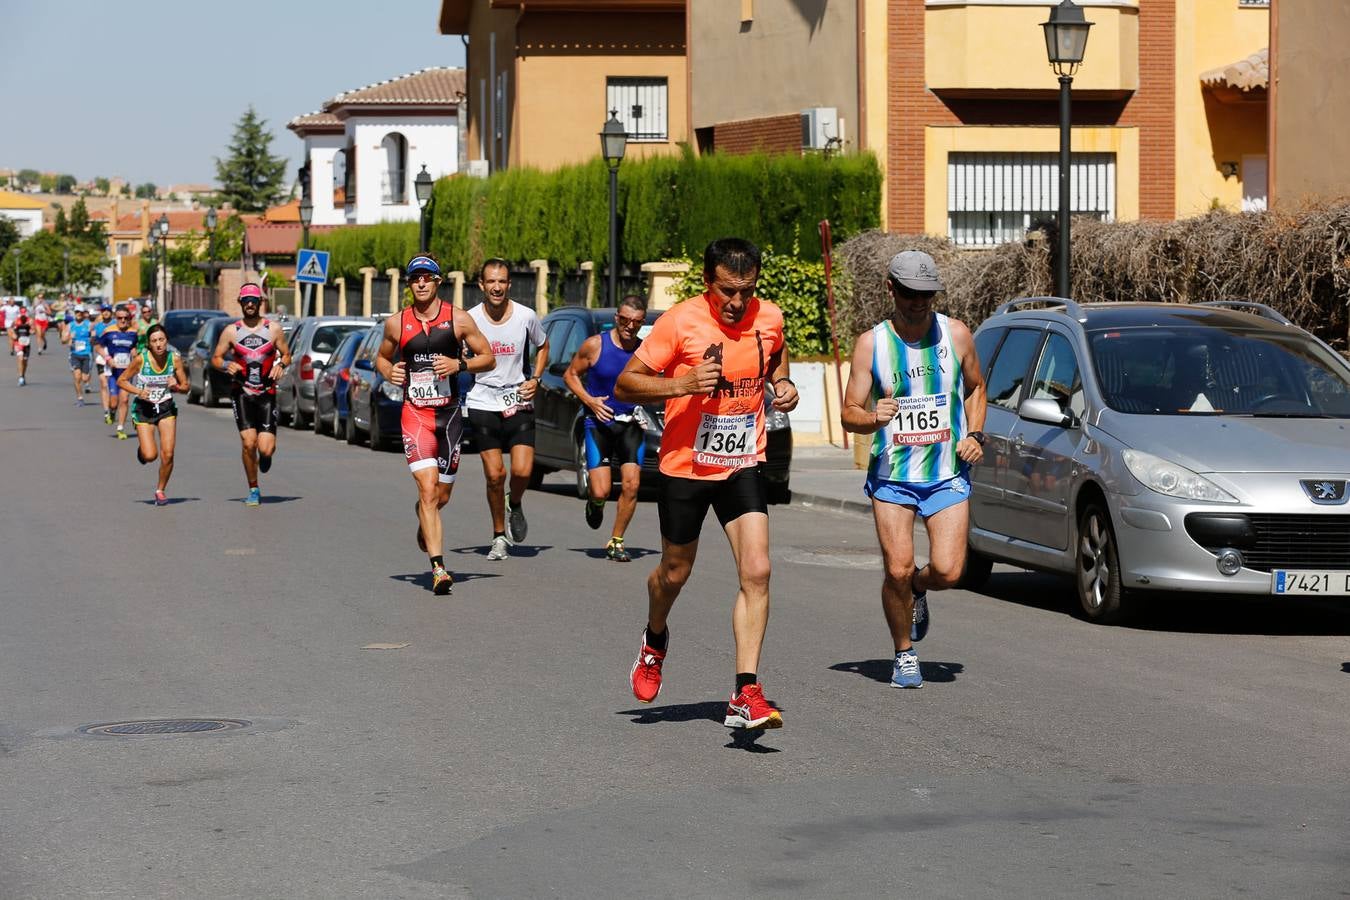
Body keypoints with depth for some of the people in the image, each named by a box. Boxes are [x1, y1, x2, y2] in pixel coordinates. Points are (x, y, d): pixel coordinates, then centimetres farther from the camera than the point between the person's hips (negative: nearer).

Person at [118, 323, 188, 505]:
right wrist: (138, 391, -21)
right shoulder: (141, 359, -15)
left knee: (168, 454, -9)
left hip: (166, 408, 2)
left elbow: (185, 387, 0)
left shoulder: (174, 358, -9)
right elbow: (121, 381, -5)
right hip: (144, 408, -2)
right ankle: (141, 449, 27)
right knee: (150, 456, -11)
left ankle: (160, 489, 14)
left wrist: (176, 387, -22)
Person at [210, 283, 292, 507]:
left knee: (265, 449, -9)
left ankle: (266, 454, 31)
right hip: (242, 393, 0)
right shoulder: (231, 331, 4)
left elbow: (286, 354, 12)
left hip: (267, 394, 0)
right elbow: (216, 358, 9)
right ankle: (253, 490, 6)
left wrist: (281, 365, -11)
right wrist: (227, 365, -13)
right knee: (248, 443, -12)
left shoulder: (273, 329, 4)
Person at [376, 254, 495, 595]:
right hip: (415, 413, -1)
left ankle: (424, 528, 47)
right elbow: (382, 357, 20)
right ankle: (438, 568, -20)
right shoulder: (396, 323, 4)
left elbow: (489, 359, 4)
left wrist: (459, 365, -14)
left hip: (449, 413, 1)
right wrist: (389, 372, -3)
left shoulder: (459, 320, 0)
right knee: (428, 489, -16)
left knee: (441, 496, 10)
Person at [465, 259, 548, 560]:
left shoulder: (526, 316, -3)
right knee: (494, 474, -4)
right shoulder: (470, 319, -6)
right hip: (483, 403, -1)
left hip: (519, 402, 1)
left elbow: (542, 346, 15)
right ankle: (499, 536, 15)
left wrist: (535, 379, 2)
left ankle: (516, 507, 23)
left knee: (522, 471, -11)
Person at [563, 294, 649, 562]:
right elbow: (570, 374, 5)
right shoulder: (595, 345, -6)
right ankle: (595, 504, 30)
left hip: (630, 424, 2)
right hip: (599, 423, -2)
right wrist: (588, 400, -10)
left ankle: (616, 542, 5)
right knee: (601, 492, -9)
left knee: (631, 484, -12)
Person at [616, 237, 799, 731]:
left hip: (743, 464, 2)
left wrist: (783, 385, -1)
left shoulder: (769, 318, -4)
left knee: (756, 571, -15)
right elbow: (625, 384, -13)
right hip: (685, 466, -2)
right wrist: (682, 384, -28)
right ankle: (655, 641, 49)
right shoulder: (679, 322, -16)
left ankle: (746, 694, -14)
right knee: (675, 572, 15)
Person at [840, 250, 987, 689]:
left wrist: (975, 434, 2)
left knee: (947, 571, -12)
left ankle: (918, 589, 26)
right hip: (892, 475, -1)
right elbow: (849, 414, -1)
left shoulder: (956, 334, 2)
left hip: (948, 474, 1)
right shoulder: (871, 343, -2)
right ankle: (904, 654, 12)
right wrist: (872, 419, -23)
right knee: (897, 569, -11)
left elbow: (975, 388, 19)